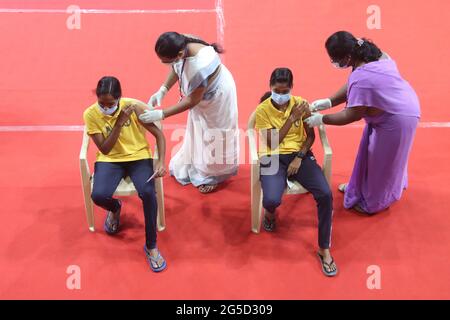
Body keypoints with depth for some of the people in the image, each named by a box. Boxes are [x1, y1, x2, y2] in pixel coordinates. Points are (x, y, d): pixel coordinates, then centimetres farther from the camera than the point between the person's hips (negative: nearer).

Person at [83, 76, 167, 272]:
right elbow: (105, 149, -12)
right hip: (110, 160, 1)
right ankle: (114, 208, 15)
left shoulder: (134, 107, -14)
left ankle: (151, 246, -8)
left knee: (148, 193, -30)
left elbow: (158, 134, -7)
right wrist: (119, 123, -24)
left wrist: (161, 162, -22)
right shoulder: (91, 114, -11)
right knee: (99, 196, -27)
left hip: (138, 157, -1)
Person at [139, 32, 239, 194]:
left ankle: (212, 175, 37)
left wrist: (161, 114, -28)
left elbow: (192, 100, -30)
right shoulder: (181, 45, -25)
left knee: (213, 137, 13)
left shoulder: (201, 67, -46)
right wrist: (162, 90, -14)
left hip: (216, 97, -7)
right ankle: (195, 166, 47)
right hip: (200, 94, 7)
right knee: (197, 133, 23)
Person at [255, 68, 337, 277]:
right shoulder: (263, 109, -4)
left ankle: (324, 249, -4)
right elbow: (271, 143, -10)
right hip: (274, 158, -2)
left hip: (300, 154, 2)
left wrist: (300, 157, -9)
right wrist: (292, 119, -15)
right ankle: (270, 213, 13)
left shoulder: (301, 103, 4)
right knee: (271, 200, -31)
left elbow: (311, 135, 7)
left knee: (325, 195, -22)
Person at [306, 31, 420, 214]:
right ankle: (363, 186, 45)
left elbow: (352, 116, -26)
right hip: (398, 108, 9)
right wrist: (328, 102, -4)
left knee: (380, 160, 10)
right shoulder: (371, 54, -6)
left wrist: (321, 119, -16)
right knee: (373, 153, 24)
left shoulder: (361, 79, -36)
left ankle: (373, 202, 33)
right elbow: (351, 88, 3)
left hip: (396, 119, -9)